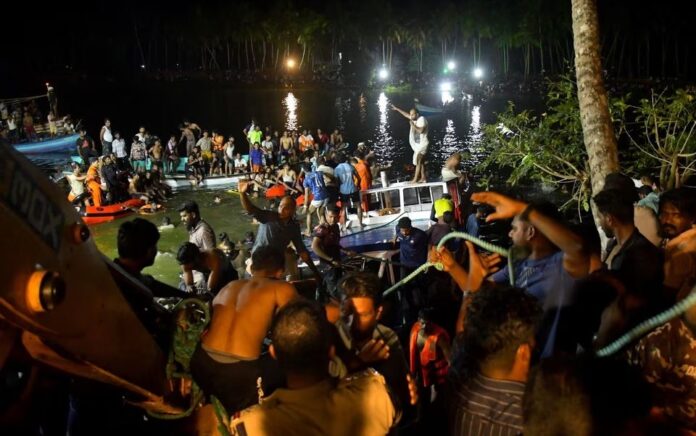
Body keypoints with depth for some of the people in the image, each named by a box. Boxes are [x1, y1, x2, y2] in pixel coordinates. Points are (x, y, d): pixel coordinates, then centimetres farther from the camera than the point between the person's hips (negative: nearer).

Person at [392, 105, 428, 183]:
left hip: (422, 144, -9)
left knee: (418, 161, -10)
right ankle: (423, 178, 13)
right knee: (421, 162, 10)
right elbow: (406, 115, 25)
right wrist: (397, 109, 28)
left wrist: (413, 125, -22)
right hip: (417, 144, 9)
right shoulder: (415, 119, 10)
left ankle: (415, 179, -10)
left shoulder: (422, 119, -16)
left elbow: (421, 130, -28)